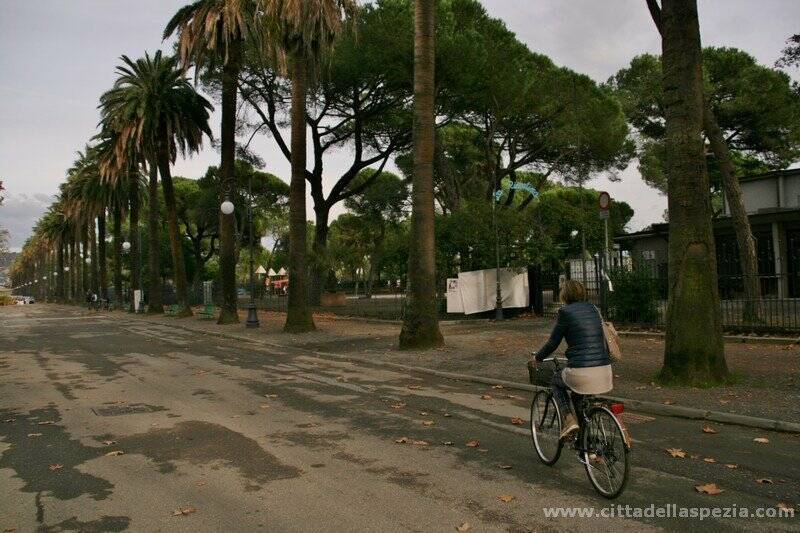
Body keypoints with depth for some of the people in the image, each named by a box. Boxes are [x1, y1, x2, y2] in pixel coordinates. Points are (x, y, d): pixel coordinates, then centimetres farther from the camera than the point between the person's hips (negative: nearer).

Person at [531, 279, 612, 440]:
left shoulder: (566, 312, -3)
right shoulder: (593, 309, 15)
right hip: (604, 371, 6)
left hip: (581, 371, -6)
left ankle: (569, 419, 6)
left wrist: (537, 357, 19)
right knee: (579, 393, 32)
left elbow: (553, 342, 1)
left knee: (557, 380, 25)